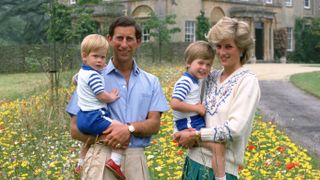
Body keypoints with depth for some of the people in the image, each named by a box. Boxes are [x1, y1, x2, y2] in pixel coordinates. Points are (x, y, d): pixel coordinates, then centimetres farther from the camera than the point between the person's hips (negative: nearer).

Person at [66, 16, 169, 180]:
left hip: (135, 160, 2)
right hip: (101, 158, -2)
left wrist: (130, 129, -15)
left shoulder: (151, 82, 11)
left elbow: (154, 124, 3)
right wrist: (103, 137, -15)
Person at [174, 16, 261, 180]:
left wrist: (195, 135, -14)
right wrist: (181, 133, -2)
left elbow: (236, 128, -18)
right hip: (194, 160, 6)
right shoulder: (212, 77, 7)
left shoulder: (247, 81, -10)